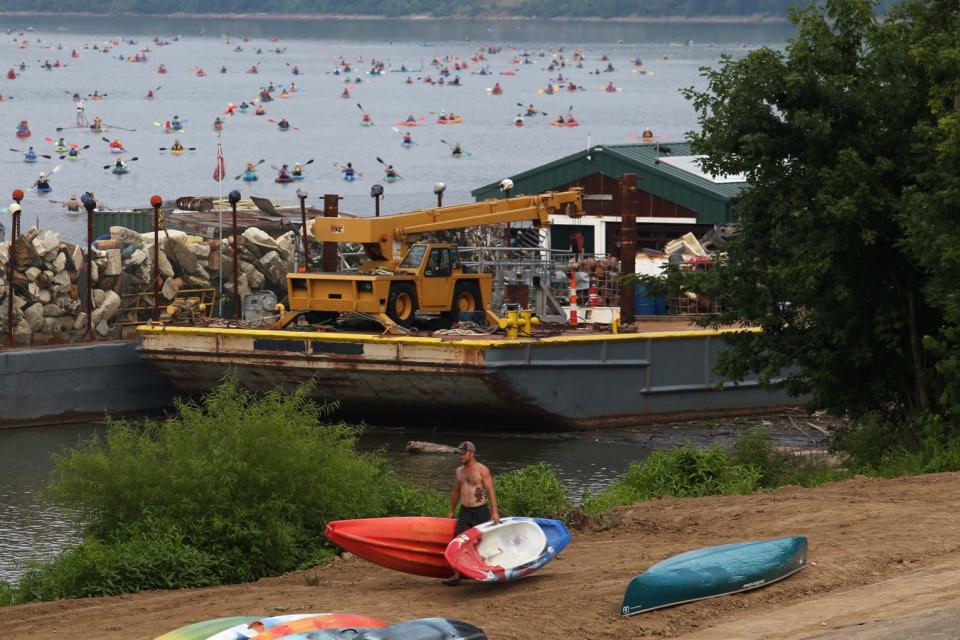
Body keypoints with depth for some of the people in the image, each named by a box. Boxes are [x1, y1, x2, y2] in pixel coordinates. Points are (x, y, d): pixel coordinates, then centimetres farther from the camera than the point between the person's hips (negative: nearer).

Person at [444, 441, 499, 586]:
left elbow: (490, 491, -12)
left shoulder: (482, 470, -8)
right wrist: (451, 511, 22)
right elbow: (456, 492, 21)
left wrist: (494, 511, -18)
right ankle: (456, 575, -7)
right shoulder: (459, 471, 11)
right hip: (464, 512, 5)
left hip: (480, 510, -5)